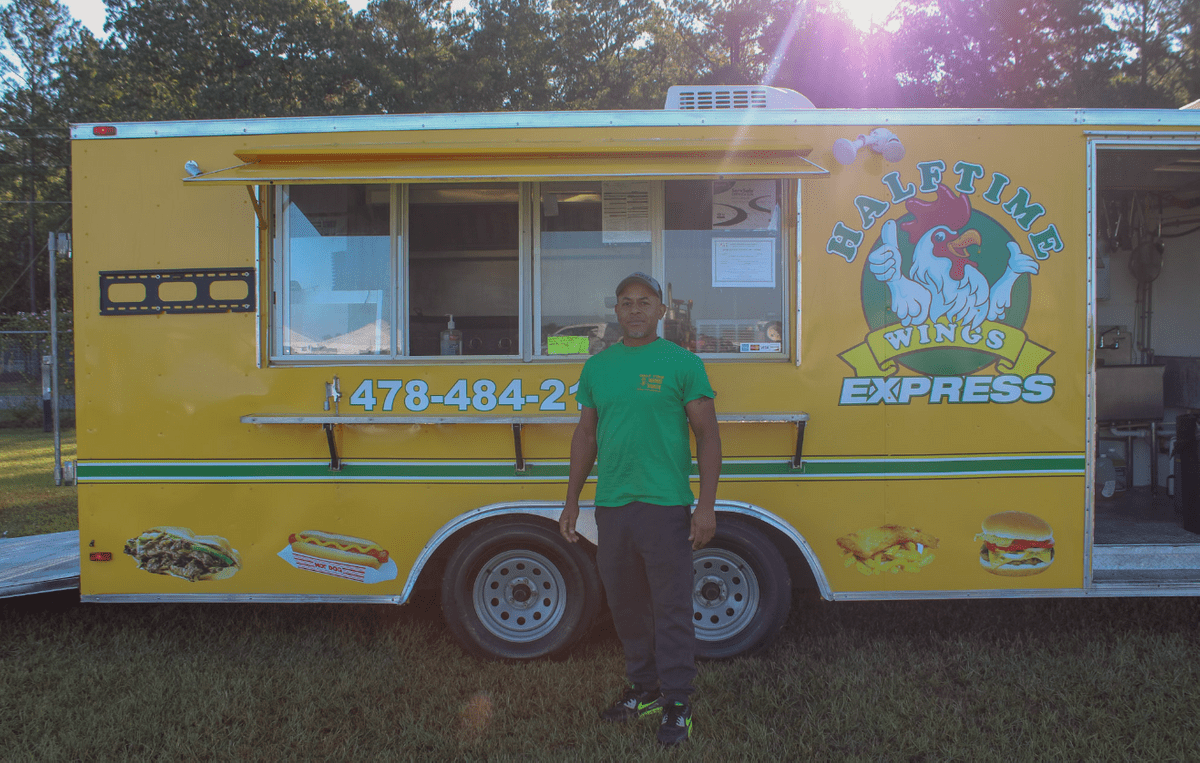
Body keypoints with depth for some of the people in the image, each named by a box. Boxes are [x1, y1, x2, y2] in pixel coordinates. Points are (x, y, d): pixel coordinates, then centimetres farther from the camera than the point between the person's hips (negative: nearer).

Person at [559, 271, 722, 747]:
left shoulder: (682, 363, -1)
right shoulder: (597, 367, 11)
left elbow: (707, 435, -2)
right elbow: (585, 435, 17)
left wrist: (707, 504, -9)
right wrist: (572, 502, 14)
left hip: (665, 506, -5)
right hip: (611, 506, 5)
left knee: (671, 608, 1)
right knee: (626, 604, 15)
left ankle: (677, 703, 15)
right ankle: (644, 688, 31)